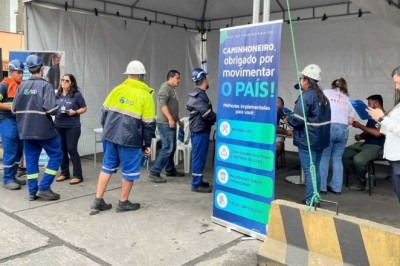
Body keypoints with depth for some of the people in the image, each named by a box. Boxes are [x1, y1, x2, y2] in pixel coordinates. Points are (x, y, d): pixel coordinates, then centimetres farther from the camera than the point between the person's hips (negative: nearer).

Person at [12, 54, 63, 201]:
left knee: (31, 159, 11)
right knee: (56, 155, 6)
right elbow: (51, 108, -22)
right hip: (44, 129, -6)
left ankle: (32, 191, 15)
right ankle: (44, 188, 3)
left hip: (26, 129, 6)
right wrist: (56, 110, -1)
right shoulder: (46, 85, -12)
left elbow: (14, 109, 7)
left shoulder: (22, 86, 5)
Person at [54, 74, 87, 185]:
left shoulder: (77, 95, -5)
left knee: (72, 150, -5)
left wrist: (74, 112, -17)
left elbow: (84, 108, -1)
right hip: (59, 126, 5)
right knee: (62, 150, 10)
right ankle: (64, 173, 23)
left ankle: (78, 175, 1)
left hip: (72, 126, -5)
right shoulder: (57, 95, 8)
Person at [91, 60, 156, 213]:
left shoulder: (117, 90, 5)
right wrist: (147, 144, 4)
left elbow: (105, 112, 10)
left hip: (110, 135, 5)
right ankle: (123, 203, 20)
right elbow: (148, 123, -5)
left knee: (108, 166, 16)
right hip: (130, 139, -5)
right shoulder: (145, 95, -5)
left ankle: (98, 200, 18)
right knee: (129, 170, 10)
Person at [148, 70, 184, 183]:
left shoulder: (172, 89, 22)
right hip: (165, 123, -10)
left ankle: (170, 170, 27)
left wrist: (178, 120, 31)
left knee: (172, 148, 15)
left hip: (170, 123, 10)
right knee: (168, 148, -13)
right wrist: (170, 118, -30)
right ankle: (154, 172, -11)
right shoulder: (165, 87, -10)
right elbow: (162, 104, -23)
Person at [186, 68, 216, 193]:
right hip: (200, 131, -10)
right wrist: (218, 118, -5)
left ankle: (198, 181, 24)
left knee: (199, 157, 15)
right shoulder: (199, 96, -17)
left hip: (200, 130, 10)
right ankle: (196, 184, 0)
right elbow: (208, 114, -20)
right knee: (199, 157, -5)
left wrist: (213, 119, 5)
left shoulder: (198, 94, 16)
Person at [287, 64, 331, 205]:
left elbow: (297, 119, -22)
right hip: (320, 139, 9)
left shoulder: (306, 96, -15)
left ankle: (310, 201, 0)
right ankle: (315, 198, 22)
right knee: (315, 169, 15)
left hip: (307, 140, -9)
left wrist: (288, 119, -1)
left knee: (309, 171, -4)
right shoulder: (323, 97, 14)